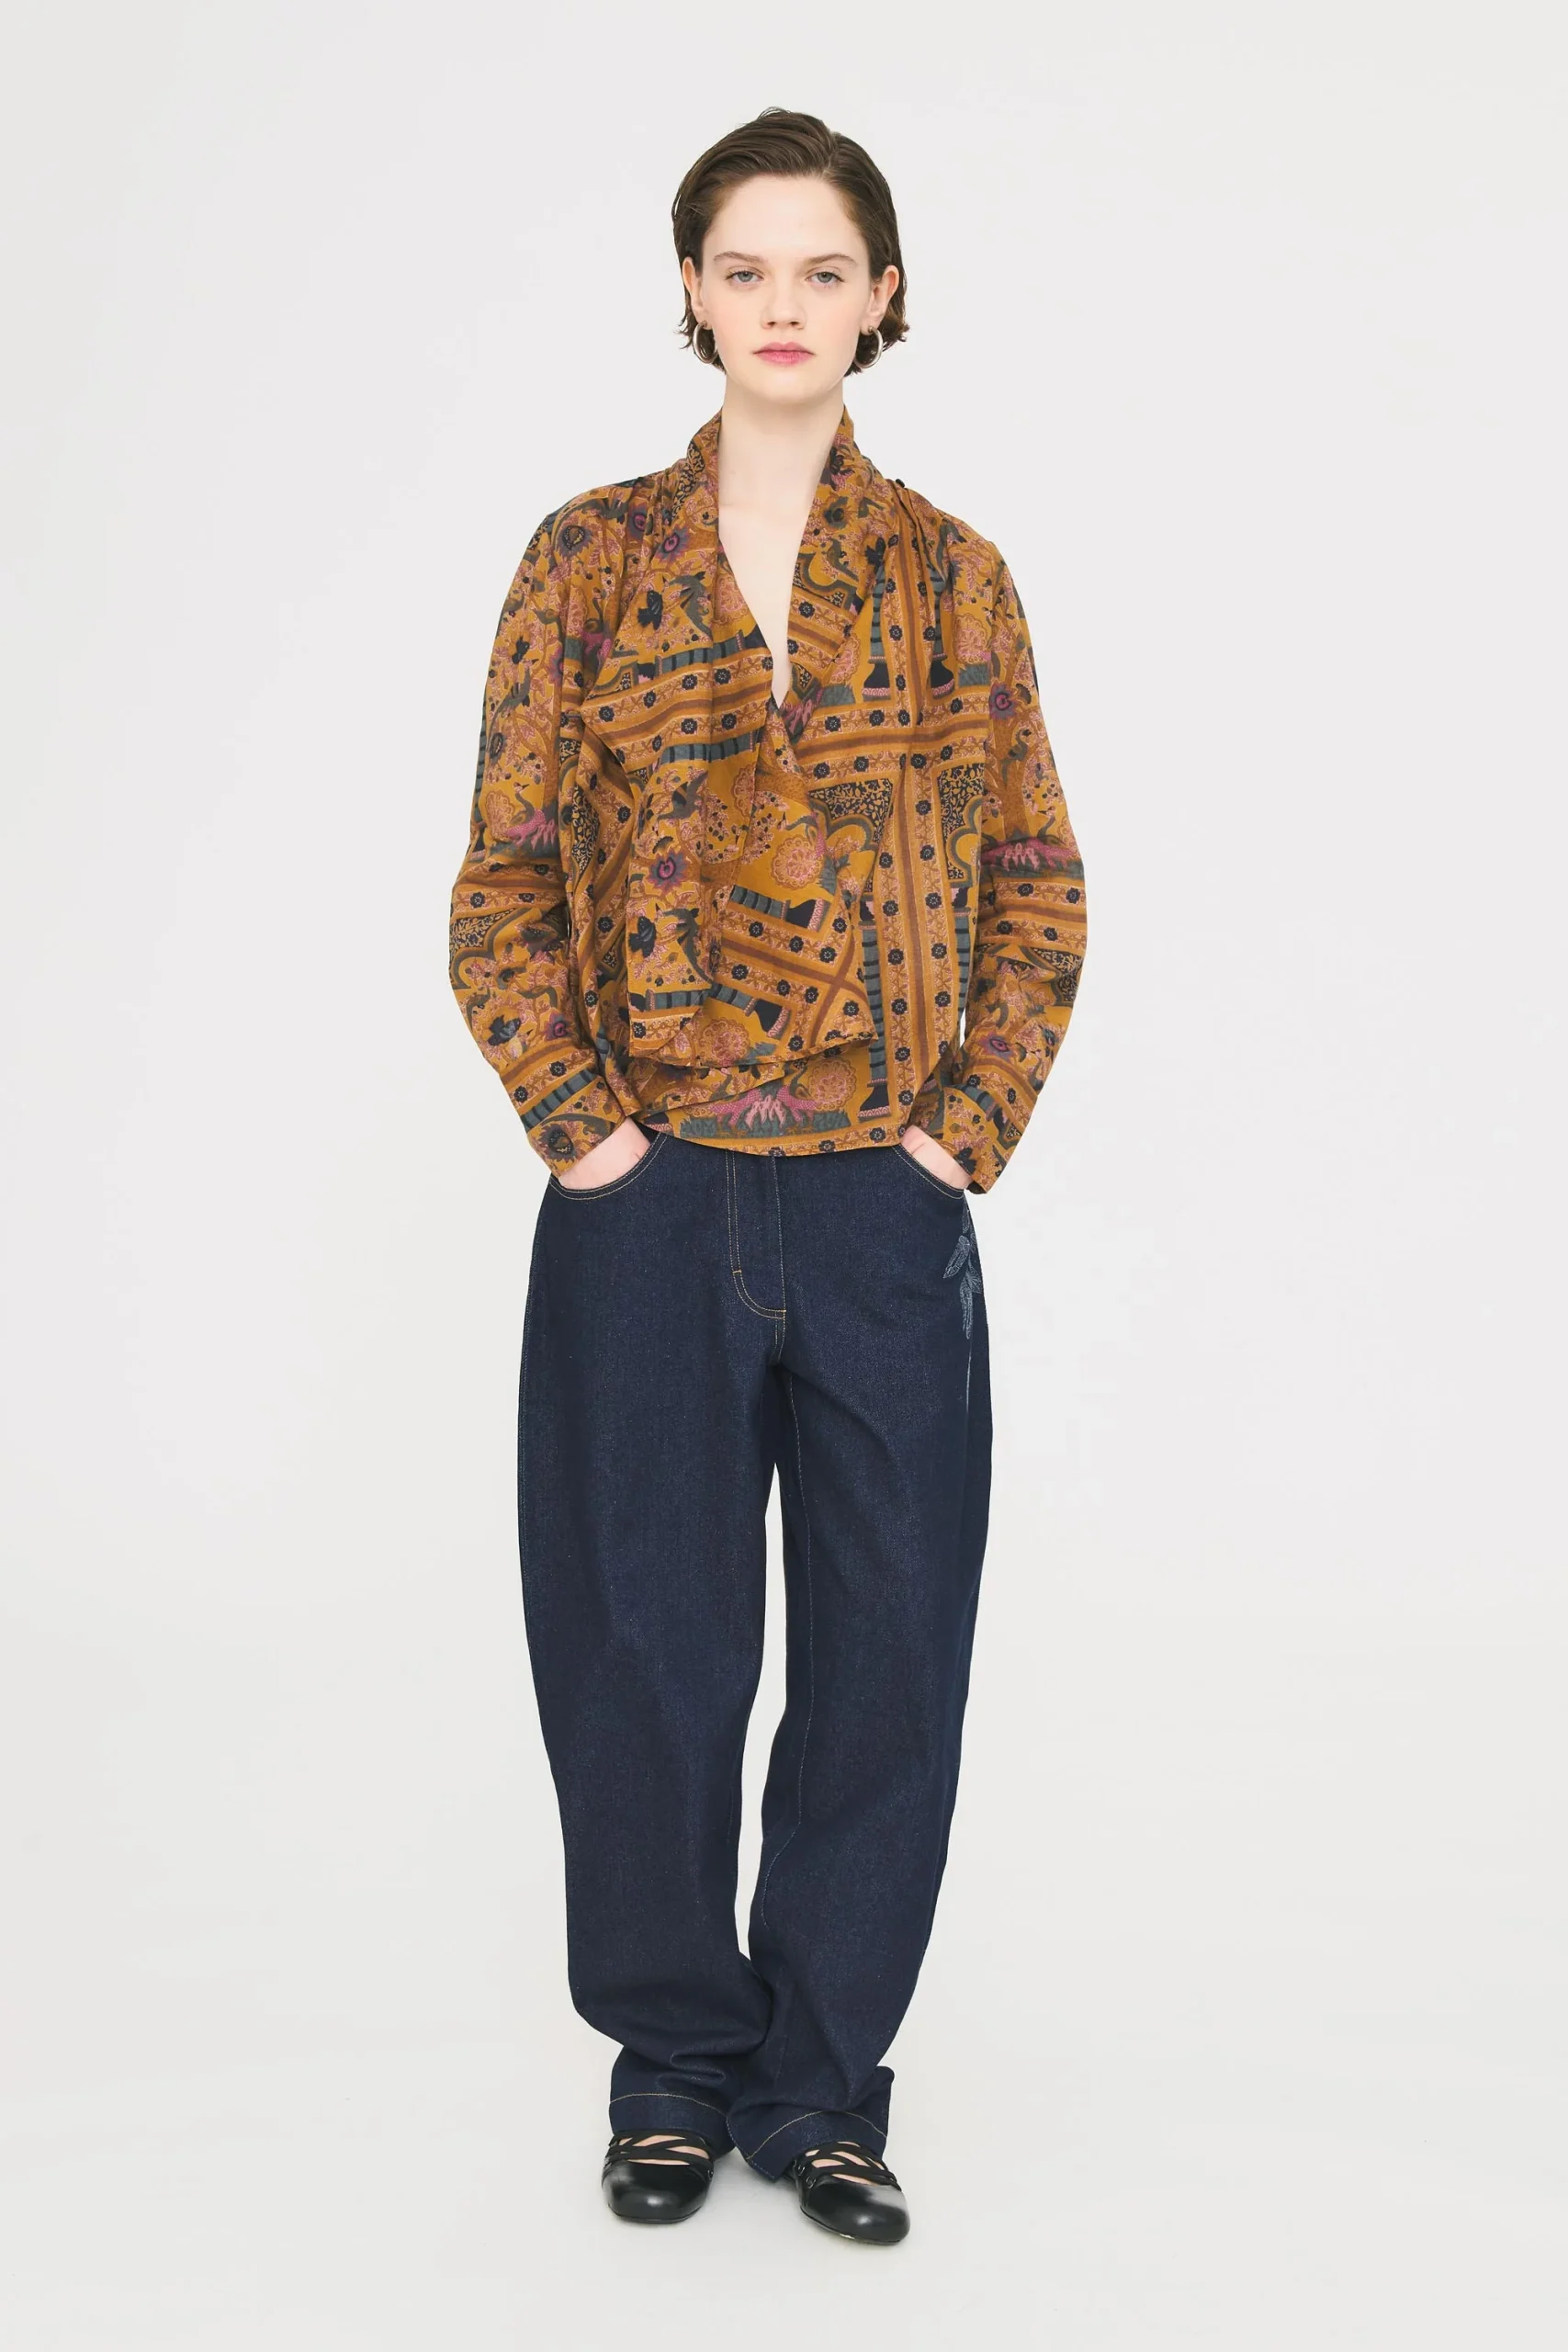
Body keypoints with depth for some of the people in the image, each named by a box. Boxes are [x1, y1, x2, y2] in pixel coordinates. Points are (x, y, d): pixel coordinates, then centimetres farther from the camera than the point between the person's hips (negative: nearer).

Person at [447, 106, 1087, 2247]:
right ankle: (677, 2067, 27)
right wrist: (583, 1126, -7)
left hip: (891, 1211, 1)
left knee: (887, 1654, 6)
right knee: (645, 1648, 7)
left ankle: (824, 2084, 24)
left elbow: (1039, 894, 7)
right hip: (649, 1209, -1)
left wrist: (966, 1133, -3)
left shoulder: (951, 580, 7)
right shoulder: (594, 560, 4)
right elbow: (504, 886, 3)